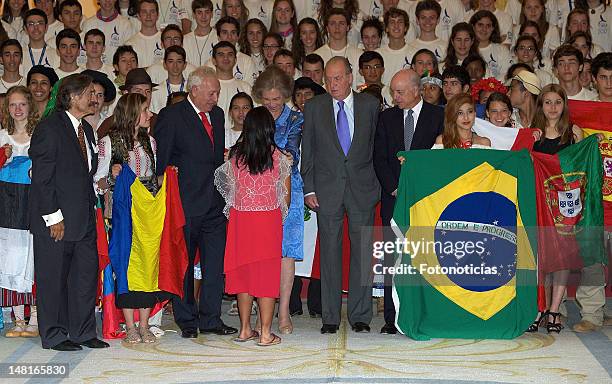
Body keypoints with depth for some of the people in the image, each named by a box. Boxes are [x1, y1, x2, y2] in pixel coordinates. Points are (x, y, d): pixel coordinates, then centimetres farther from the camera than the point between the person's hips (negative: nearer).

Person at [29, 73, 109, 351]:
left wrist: (91, 207, 12)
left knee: (86, 273, 9)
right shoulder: (49, 128, -12)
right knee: (53, 277, 2)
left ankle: (83, 332, 19)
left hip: (84, 218, 8)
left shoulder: (86, 128, 14)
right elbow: (42, 178, -15)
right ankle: (54, 336, 13)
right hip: (56, 220, -8)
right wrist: (54, 218, -17)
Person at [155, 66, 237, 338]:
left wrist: (222, 192, 13)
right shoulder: (171, 116, -6)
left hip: (214, 203, 6)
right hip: (186, 204, -6)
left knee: (215, 265, 5)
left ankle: (210, 320, 15)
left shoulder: (217, 114, 14)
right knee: (183, 265, 4)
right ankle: (187, 321, 14)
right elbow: (160, 161, -6)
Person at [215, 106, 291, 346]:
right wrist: (280, 215, 16)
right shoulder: (279, 157, -5)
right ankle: (266, 333, 2)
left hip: (240, 218, 3)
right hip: (269, 219, -3)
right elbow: (286, 196, 0)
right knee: (267, 273, 2)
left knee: (244, 271, 12)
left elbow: (230, 189, 6)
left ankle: (245, 329, 16)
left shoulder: (235, 156, 1)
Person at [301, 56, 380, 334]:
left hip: (362, 188, 0)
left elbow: (378, 144, 8)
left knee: (362, 252, 2)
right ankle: (330, 317, 10)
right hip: (327, 190, 0)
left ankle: (360, 316, 10)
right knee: (330, 253, 3)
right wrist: (309, 189, -1)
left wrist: (378, 183, 1)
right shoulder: (314, 107, 5)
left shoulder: (369, 105, 6)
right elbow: (308, 151, 5)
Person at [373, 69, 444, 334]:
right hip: (393, 197, 2)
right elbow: (379, 158, 8)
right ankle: (392, 319, 2)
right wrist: (395, 189, -4)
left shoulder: (438, 116, 4)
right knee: (393, 258, -1)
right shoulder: (387, 117, 13)